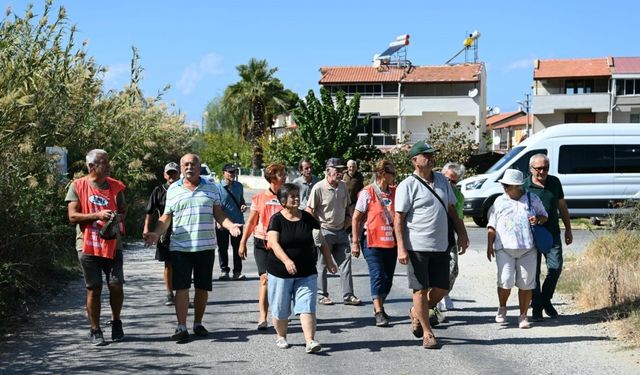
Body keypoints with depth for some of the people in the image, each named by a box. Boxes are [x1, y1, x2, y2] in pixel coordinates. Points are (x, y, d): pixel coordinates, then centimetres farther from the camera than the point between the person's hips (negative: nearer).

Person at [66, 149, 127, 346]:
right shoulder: (77, 186, -1)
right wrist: (97, 215, -18)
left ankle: (116, 323, 21)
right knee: (93, 289, 2)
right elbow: (72, 216, -6)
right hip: (88, 245, -2)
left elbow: (123, 210, 14)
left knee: (116, 285, -3)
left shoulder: (116, 186, 6)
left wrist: (116, 219, -9)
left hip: (112, 244, 2)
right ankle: (95, 331, 14)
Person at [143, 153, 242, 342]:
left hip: (206, 246, 1)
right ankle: (182, 327, 1)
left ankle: (198, 323, 22)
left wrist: (230, 225, -10)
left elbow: (218, 213, 9)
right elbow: (166, 217, 9)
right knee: (181, 287, -5)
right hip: (180, 247, -1)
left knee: (203, 288, 8)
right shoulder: (173, 190, 7)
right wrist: (156, 233, -7)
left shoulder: (211, 188, 8)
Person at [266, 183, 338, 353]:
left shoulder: (307, 218, 4)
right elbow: (273, 243, -21)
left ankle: (310, 341, -12)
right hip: (280, 272, -2)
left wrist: (329, 261, 5)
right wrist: (286, 260, -36)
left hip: (306, 273, 2)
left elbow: (321, 241, 11)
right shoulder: (277, 219, -7)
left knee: (307, 308, -8)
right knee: (280, 308, 10)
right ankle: (281, 336, 31)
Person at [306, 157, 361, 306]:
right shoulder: (319, 188, -14)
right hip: (324, 232, -6)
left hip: (341, 231, 6)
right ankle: (322, 295, 16)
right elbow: (309, 210, -11)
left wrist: (348, 218, 6)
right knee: (322, 264, 5)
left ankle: (348, 295, 10)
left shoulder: (343, 186, 6)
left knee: (345, 262, 5)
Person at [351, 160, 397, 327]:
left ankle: (379, 307, 27)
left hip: (391, 242, 5)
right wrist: (355, 242, -7)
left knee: (388, 278, 10)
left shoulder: (395, 192, 8)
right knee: (377, 276, -10)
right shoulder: (367, 192, -7)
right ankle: (379, 313, -6)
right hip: (373, 242, -5)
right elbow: (356, 218, -4)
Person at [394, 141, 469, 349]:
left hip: (441, 246, 6)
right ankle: (427, 333, 12)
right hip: (417, 247, -6)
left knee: (441, 289, 9)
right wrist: (401, 248, -17)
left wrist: (462, 235, 13)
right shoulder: (407, 186, -8)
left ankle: (416, 313, 34)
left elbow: (451, 209, 19)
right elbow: (398, 219, -10)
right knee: (421, 290, 2)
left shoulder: (442, 180, 11)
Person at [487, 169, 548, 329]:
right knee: (505, 281, -9)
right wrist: (489, 245, 5)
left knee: (526, 283, 2)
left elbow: (544, 215, 19)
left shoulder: (533, 199, 9)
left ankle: (523, 316, 13)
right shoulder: (499, 201, 10)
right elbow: (492, 226, 12)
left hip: (527, 248, 1)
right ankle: (502, 308, 17)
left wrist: (538, 219, -4)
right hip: (504, 248, 0)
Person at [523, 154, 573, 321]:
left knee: (555, 267, -4)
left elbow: (562, 206, 15)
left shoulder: (555, 182, 6)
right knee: (534, 271, 1)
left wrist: (568, 229, 16)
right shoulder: (524, 186, -5)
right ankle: (536, 307, 12)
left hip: (552, 233, 3)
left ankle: (546, 299, 19)